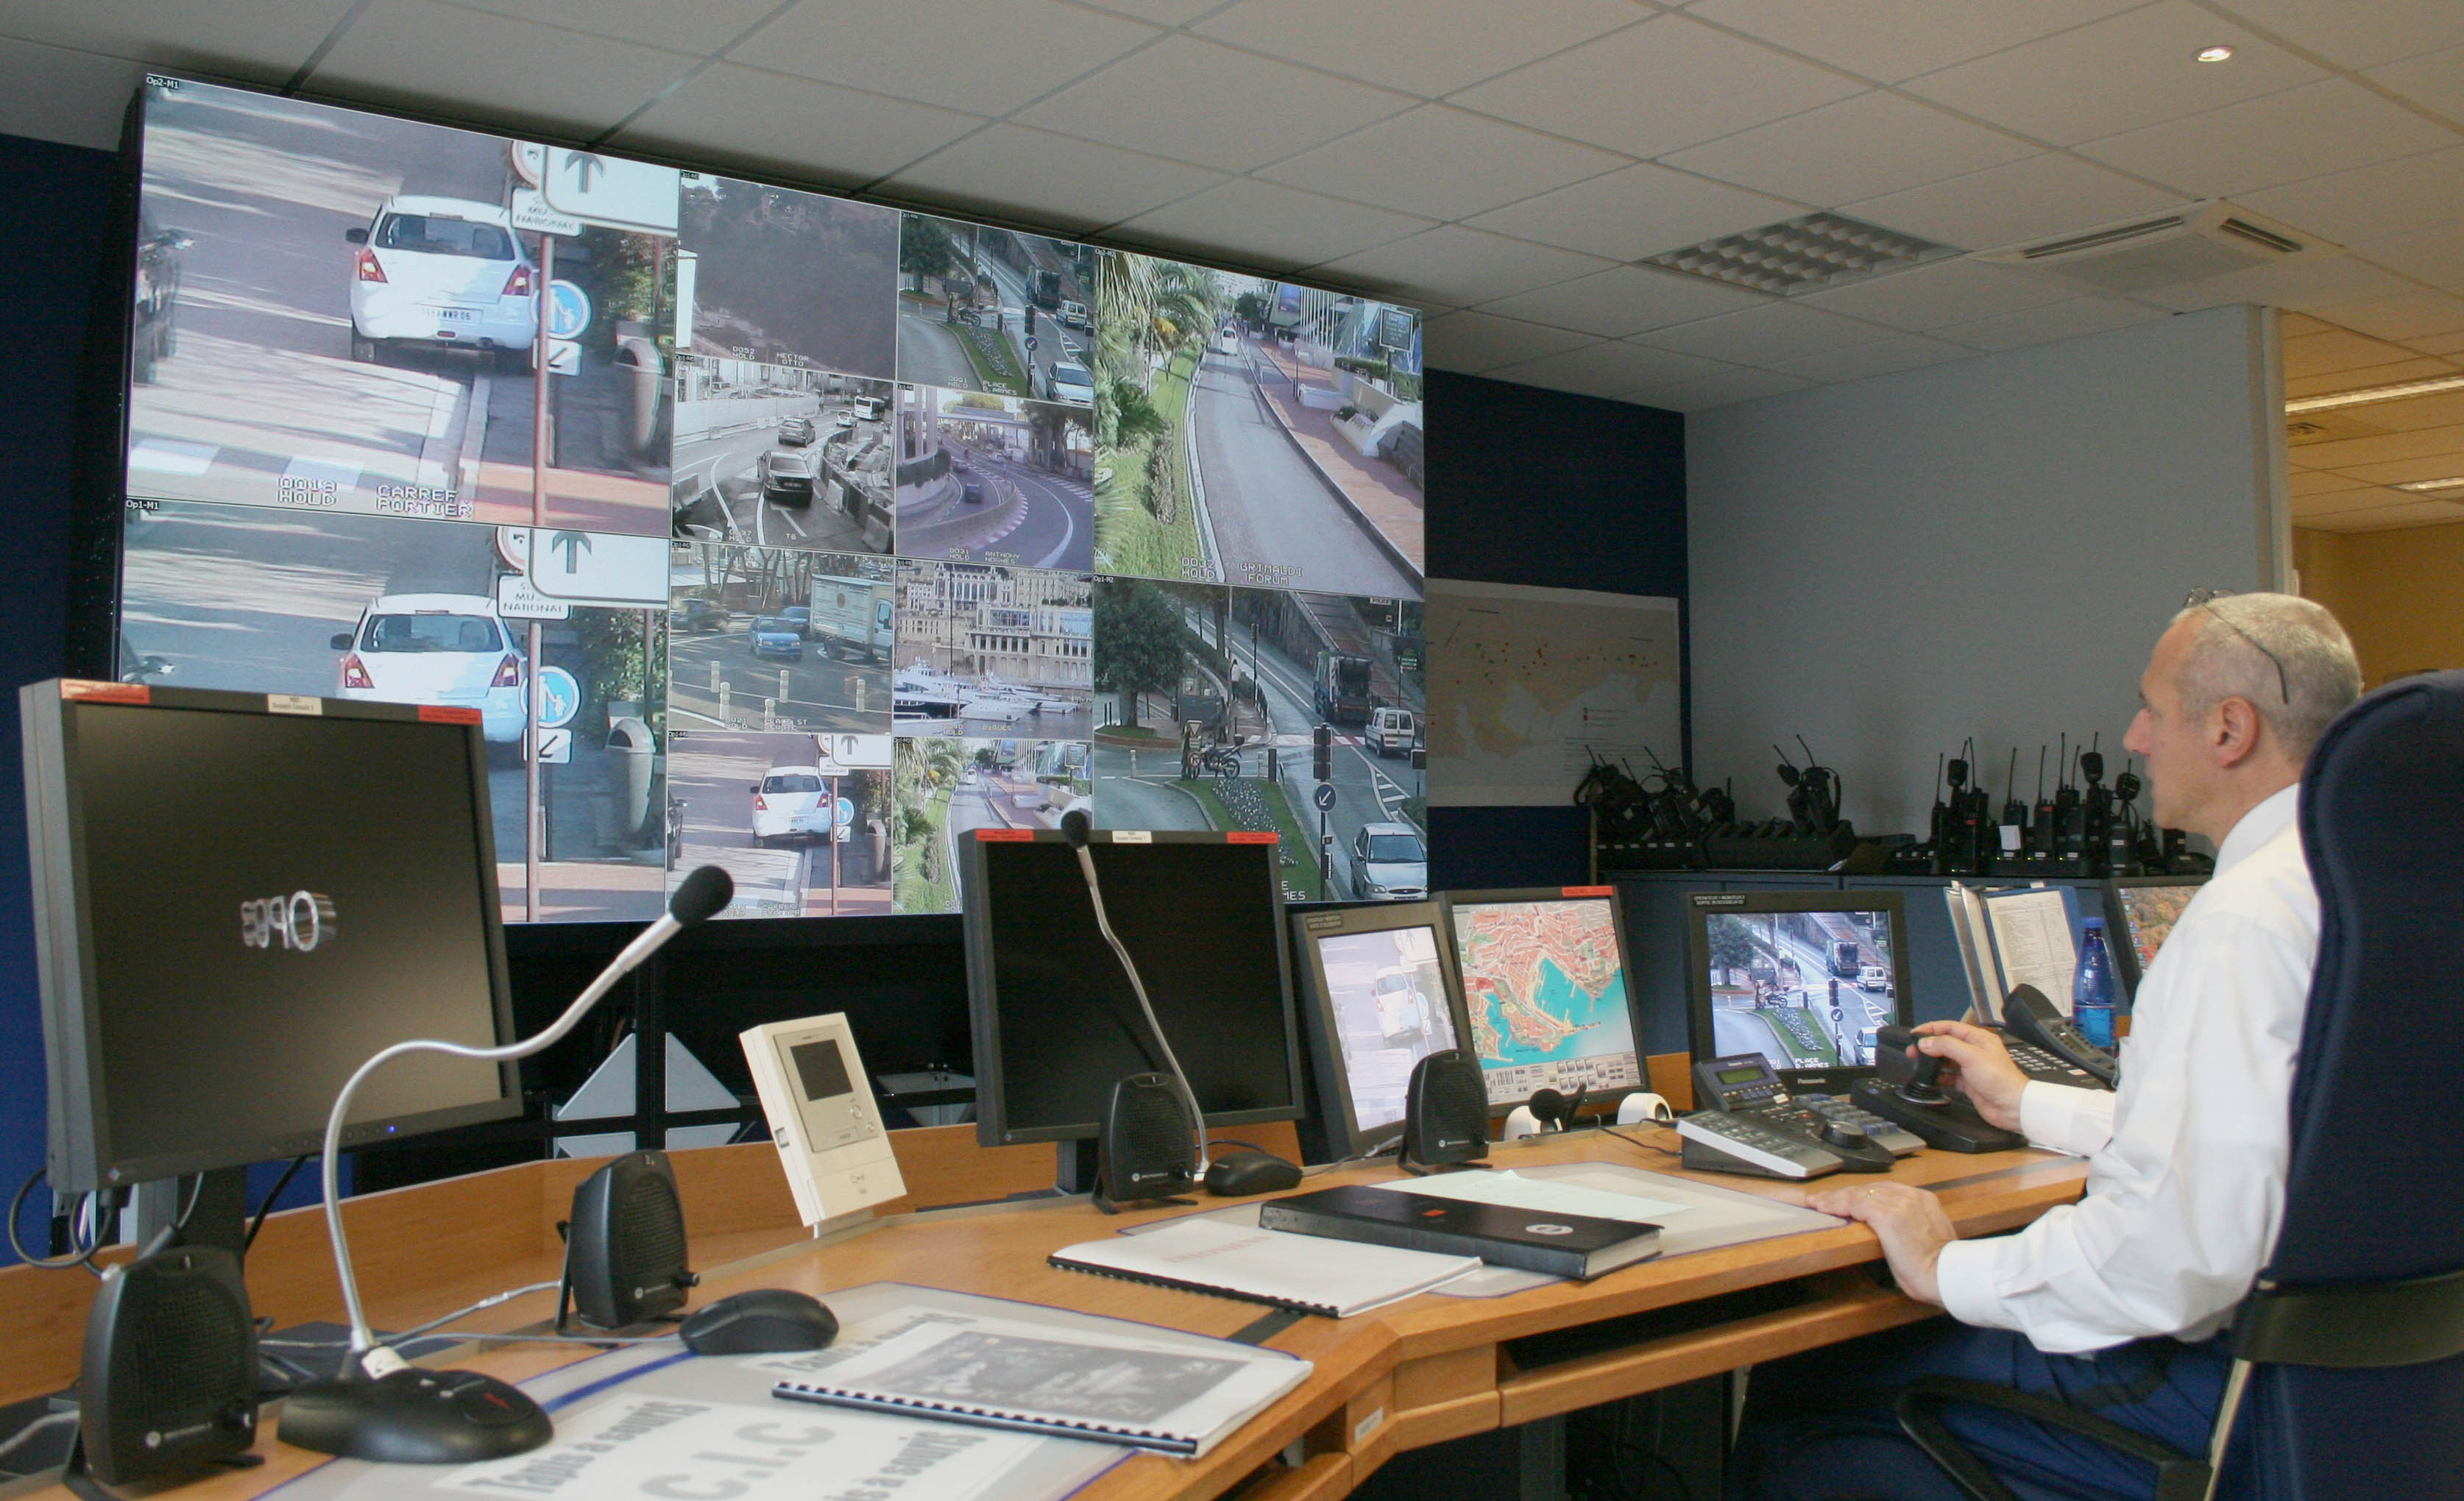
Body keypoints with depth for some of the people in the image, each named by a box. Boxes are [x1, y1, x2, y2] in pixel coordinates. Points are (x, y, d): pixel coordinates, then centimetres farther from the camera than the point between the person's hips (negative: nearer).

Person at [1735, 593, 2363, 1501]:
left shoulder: (2242, 918, -22)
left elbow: (2183, 1250, -29)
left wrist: (1951, 1271, -15)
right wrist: (2029, 1104, 34)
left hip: (2221, 1378, -10)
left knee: (1796, 1393, -4)